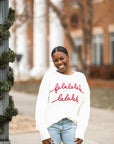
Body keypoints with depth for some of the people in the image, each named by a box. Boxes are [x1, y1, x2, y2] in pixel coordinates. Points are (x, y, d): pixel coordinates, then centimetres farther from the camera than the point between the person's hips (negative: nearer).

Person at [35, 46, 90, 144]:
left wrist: (80, 133, -3)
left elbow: (85, 106, 8)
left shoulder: (80, 77, 14)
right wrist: (43, 133, -5)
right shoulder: (50, 75, 9)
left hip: (71, 125, 1)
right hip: (51, 126, -1)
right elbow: (41, 105, 3)